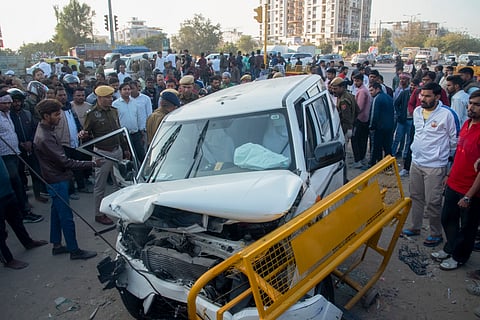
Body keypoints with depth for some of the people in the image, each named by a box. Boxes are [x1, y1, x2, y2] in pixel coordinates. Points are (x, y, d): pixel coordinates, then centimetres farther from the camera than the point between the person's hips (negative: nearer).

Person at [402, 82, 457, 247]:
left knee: (432, 202, 0)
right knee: (416, 197, 17)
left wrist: (452, 159, 5)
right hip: (416, 162, 6)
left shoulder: (446, 115, -13)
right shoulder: (417, 111, 5)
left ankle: (436, 234, 17)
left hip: (435, 166, -6)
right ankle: (415, 227, 33)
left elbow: (454, 140, -3)